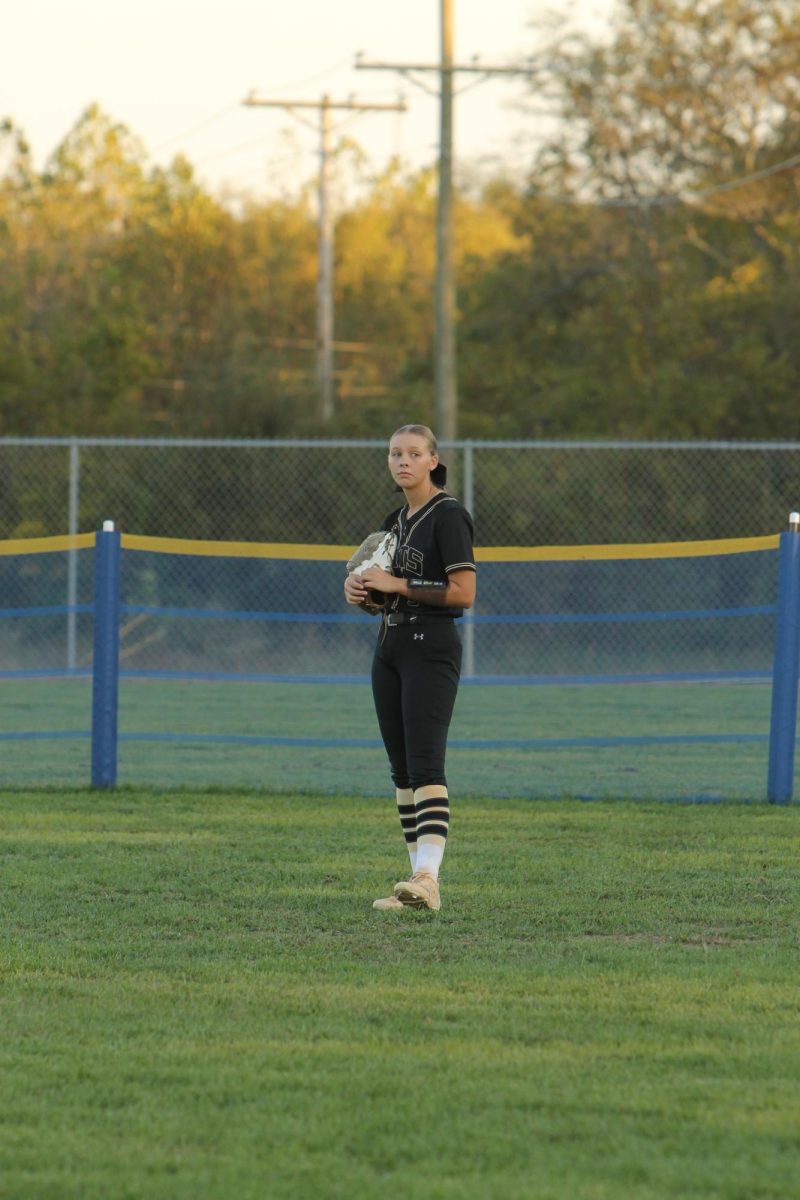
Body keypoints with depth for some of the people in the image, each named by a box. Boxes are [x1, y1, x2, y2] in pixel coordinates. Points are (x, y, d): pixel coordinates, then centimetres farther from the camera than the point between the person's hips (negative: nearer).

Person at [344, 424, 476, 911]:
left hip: (432, 650, -9)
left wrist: (396, 585, -15)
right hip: (391, 649, 9)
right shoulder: (395, 521, 17)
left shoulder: (448, 515, -9)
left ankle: (428, 877, -28)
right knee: (402, 769, 6)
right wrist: (359, 590, 5)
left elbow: (463, 593, -16)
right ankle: (420, 882, 8)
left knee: (425, 764, -18)